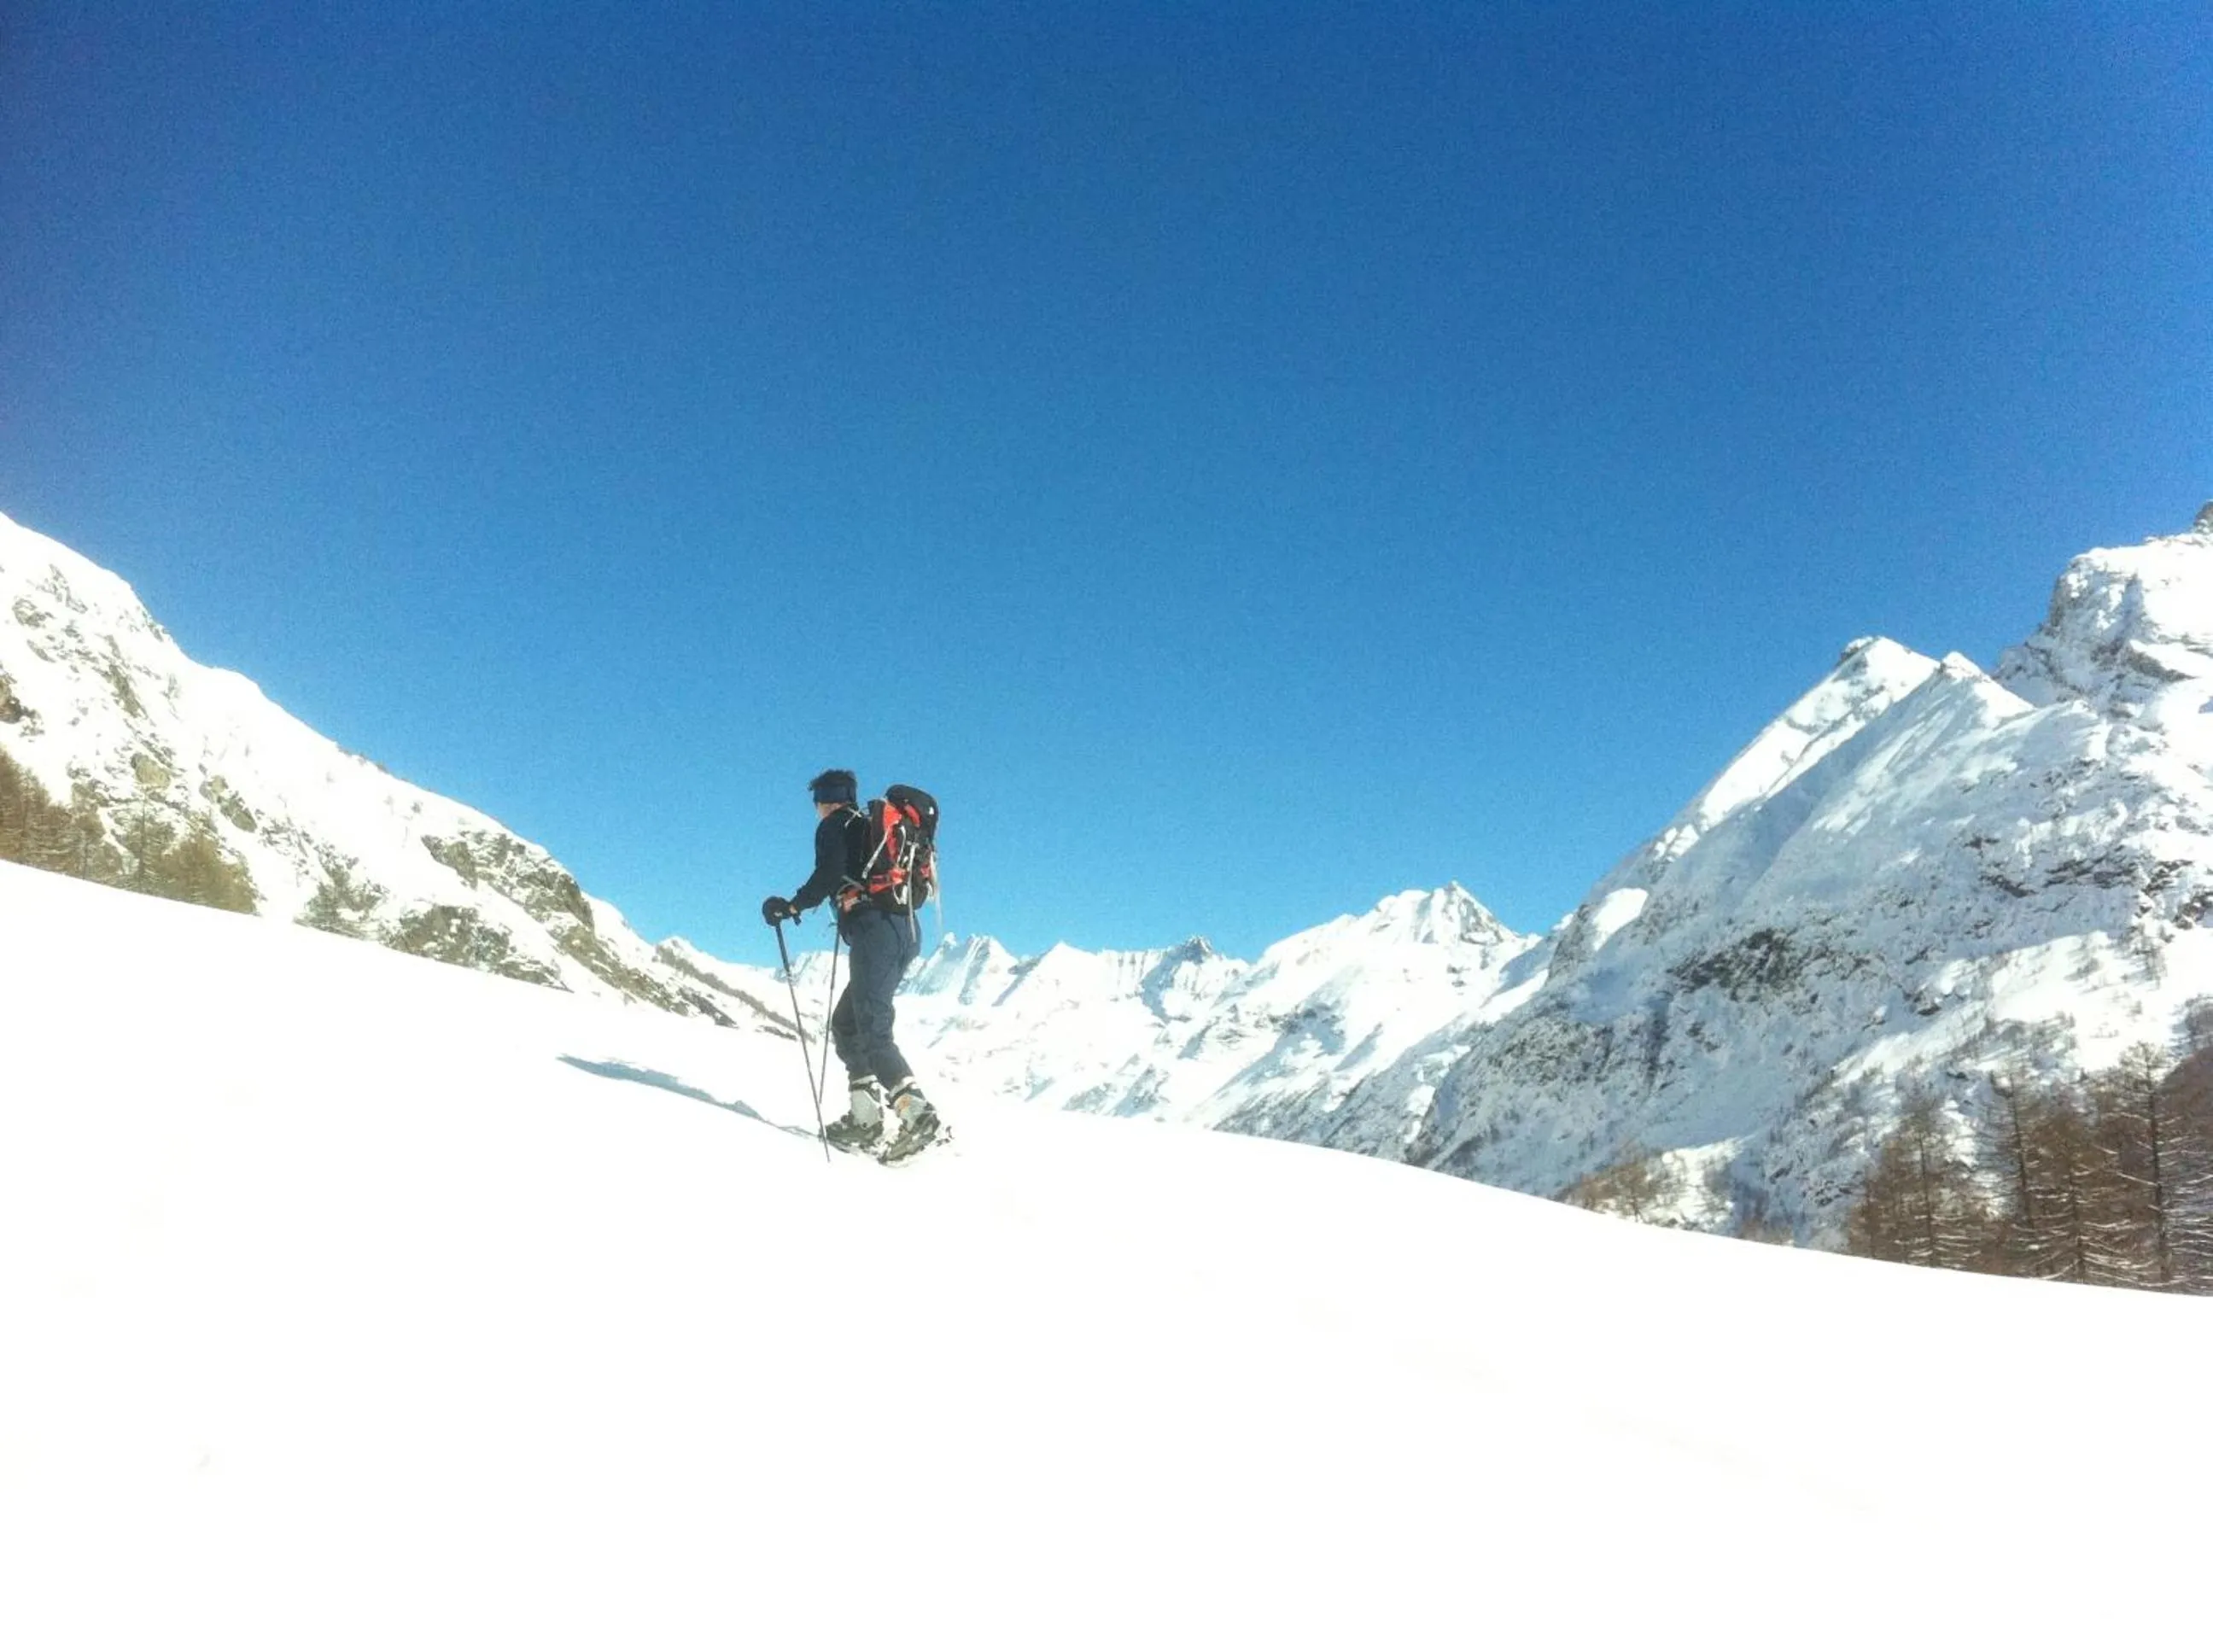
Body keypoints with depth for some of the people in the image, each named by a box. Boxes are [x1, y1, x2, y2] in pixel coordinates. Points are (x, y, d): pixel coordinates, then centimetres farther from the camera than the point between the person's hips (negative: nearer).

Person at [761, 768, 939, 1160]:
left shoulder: (834, 826, 6)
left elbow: (828, 875, -11)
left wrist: (791, 906, -1)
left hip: (873, 929, -8)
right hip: (905, 930, 8)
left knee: (873, 1030, -14)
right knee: (846, 1023, 15)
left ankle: (916, 1111, -28)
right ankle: (864, 1116, 8)